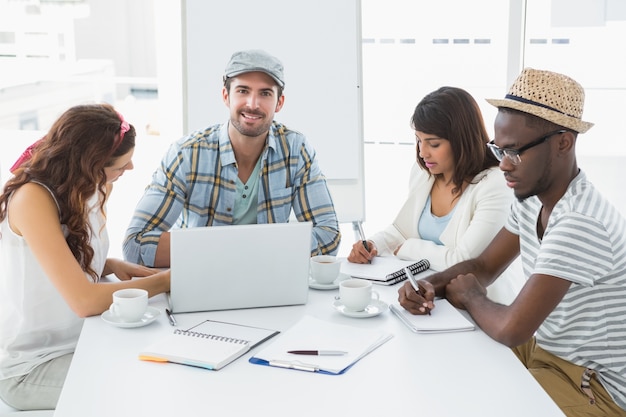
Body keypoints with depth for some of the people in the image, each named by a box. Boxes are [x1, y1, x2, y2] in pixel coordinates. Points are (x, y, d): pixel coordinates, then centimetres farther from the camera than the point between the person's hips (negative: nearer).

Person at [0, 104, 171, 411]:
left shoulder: (89, 187, 1)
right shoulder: (32, 198, -24)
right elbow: (84, 300, -29)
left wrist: (110, 265, -5)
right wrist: (166, 280, -19)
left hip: (81, 342, 8)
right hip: (29, 365, -7)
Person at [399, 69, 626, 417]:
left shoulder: (580, 223, -31)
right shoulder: (531, 200, -1)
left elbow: (511, 329, -32)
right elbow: (484, 267, 10)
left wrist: (470, 297, -11)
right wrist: (432, 284, -10)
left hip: (592, 385, -8)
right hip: (542, 347, 8)